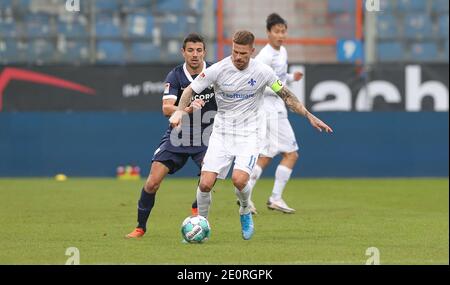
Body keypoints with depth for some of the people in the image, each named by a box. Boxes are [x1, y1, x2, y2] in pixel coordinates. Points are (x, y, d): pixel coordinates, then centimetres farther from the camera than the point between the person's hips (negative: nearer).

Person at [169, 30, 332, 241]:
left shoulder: (262, 71, -8)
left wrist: (310, 116, 1)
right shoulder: (218, 69, -9)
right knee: (205, 184, -13)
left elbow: (286, 95, 5)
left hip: (249, 134, -1)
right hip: (221, 133, 1)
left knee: (239, 179, -24)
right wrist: (179, 111, -18)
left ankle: (245, 213, 9)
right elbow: (190, 90, 0)